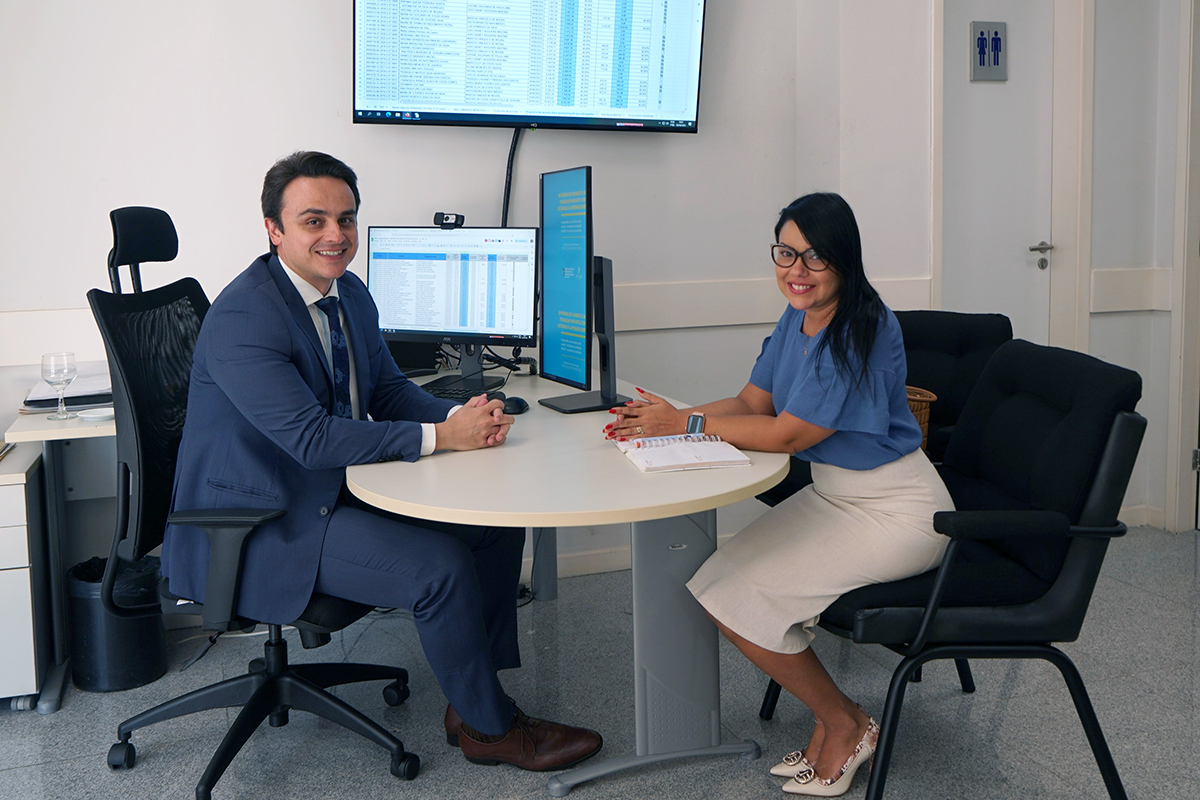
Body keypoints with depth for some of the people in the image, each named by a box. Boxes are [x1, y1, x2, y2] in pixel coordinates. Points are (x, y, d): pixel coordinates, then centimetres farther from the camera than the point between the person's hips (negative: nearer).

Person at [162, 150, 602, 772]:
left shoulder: (350, 294, 6)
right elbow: (310, 437, -29)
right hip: (259, 525, -9)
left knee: (499, 522, 1)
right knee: (441, 567, -23)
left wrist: (465, 416, -12)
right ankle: (491, 728, 0)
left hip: (340, 490, 9)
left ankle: (469, 701, 11)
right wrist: (441, 435, -27)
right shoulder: (242, 317, -23)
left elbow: (389, 388, 10)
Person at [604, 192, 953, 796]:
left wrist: (685, 424, -17)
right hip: (832, 495, 9)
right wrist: (662, 418, -8)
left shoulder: (864, 331, -23)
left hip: (895, 513, -9)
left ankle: (845, 726, 6)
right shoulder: (799, 318, 4)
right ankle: (835, 722, 11)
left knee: (739, 596, -15)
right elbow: (753, 402, 6)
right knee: (718, 583, -3)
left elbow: (787, 434, -22)